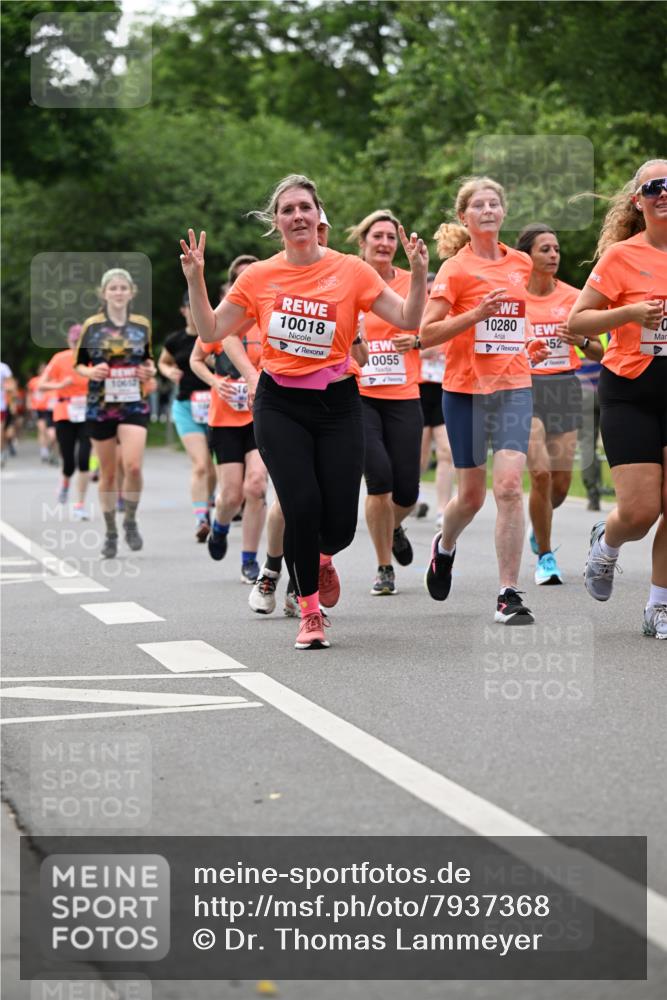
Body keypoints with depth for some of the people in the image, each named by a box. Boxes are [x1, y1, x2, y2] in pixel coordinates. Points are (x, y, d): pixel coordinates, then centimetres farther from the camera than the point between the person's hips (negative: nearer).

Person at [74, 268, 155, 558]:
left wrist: (150, 370, -1)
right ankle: (110, 533, 19)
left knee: (133, 465, -18)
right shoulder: (92, 326, 0)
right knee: (108, 473, 5)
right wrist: (91, 372, -14)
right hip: (100, 406, 0)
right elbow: (78, 364, 7)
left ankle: (130, 520, 5)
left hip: (134, 405, 0)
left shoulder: (142, 325, 6)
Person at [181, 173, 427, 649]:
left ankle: (322, 560, 36)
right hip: (280, 405, 0)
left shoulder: (351, 270, -3)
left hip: (337, 404, 0)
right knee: (302, 506, -15)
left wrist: (419, 273, -21)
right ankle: (310, 613, 5)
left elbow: (408, 320, -5)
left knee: (340, 523, -4)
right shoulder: (258, 277, 2)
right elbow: (212, 332, 6)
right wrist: (195, 280, -6)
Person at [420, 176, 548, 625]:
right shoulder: (456, 268, -5)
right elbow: (426, 334, -12)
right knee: (472, 493, 8)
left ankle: (509, 595, -10)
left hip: (514, 387, 2)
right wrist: (476, 314, -22)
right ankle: (444, 546, 42)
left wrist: (527, 347, 14)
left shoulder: (521, 263, 8)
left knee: (509, 486, -13)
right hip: (466, 389, -2)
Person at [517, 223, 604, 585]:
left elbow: (599, 353, 8)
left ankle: (538, 528, 37)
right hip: (525, 389, -3)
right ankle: (545, 557, -1)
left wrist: (581, 340, -13)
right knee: (541, 474, -17)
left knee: (561, 483, 2)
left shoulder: (573, 297, 4)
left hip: (565, 389, 3)